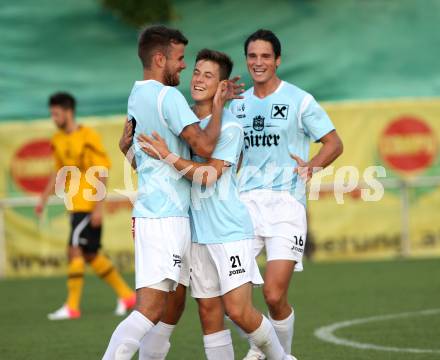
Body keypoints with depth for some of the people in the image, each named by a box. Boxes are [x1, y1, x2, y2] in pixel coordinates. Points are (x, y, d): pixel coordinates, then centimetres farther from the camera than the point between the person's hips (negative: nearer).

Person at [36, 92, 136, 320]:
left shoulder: (88, 138, -13)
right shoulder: (58, 140, 10)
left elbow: (102, 173, -13)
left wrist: (98, 207, -17)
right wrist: (44, 199, 13)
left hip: (89, 205, -8)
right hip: (74, 205, 8)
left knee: (75, 251, -12)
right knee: (91, 256, 11)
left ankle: (72, 306, -9)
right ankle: (126, 295, 22)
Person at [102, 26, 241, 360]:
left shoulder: (137, 95, 13)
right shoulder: (168, 97, -15)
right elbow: (204, 145, -21)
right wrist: (218, 104, -10)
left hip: (151, 210, 10)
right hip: (167, 216, -10)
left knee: (172, 305, 12)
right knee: (150, 309, -16)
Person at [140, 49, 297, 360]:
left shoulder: (229, 126, -9)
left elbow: (208, 175, -18)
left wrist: (167, 156, -17)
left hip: (230, 231, -6)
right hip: (197, 232, 6)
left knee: (239, 311, -12)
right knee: (209, 313, 4)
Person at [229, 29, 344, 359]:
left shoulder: (299, 100, -1)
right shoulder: (238, 103, 14)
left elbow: (334, 143, -2)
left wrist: (312, 166, -19)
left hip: (286, 204, -4)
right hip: (247, 201, 5)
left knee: (274, 295, -14)